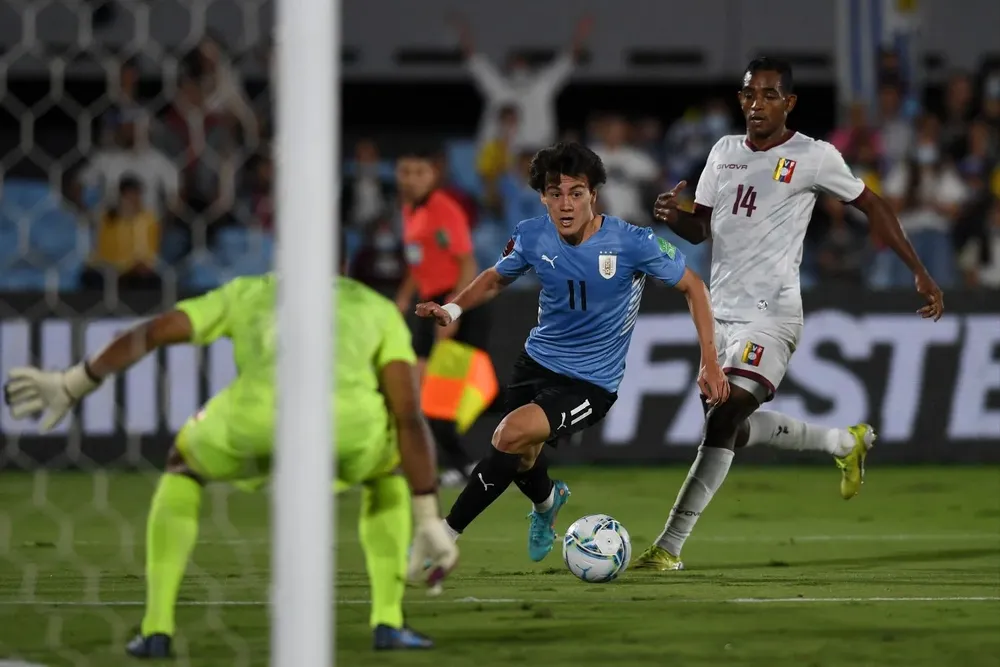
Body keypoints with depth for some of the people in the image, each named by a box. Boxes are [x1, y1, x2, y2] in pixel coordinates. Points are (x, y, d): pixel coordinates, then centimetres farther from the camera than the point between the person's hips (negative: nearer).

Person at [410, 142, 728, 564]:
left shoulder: (632, 243, -20)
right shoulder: (532, 237, -9)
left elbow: (692, 287, -6)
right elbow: (496, 279, 12)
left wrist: (710, 363, -10)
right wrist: (453, 309, -7)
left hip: (592, 382, -5)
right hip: (537, 362, 5)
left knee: (513, 434, -26)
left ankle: (444, 536, -15)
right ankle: (547, 501, 55)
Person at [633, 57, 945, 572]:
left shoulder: (814, 157, -5)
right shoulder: (724, 152, 11)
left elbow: (872, 207, 5)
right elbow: (701, 228, 18)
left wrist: (921, 274, 5)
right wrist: (673, 216, -6)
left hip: (770, 314, -7)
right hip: (721, 312, 7)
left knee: (723, 421, -19)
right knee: (736, 430, 15)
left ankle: (669, 547, -20)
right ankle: (846, 442, 38)